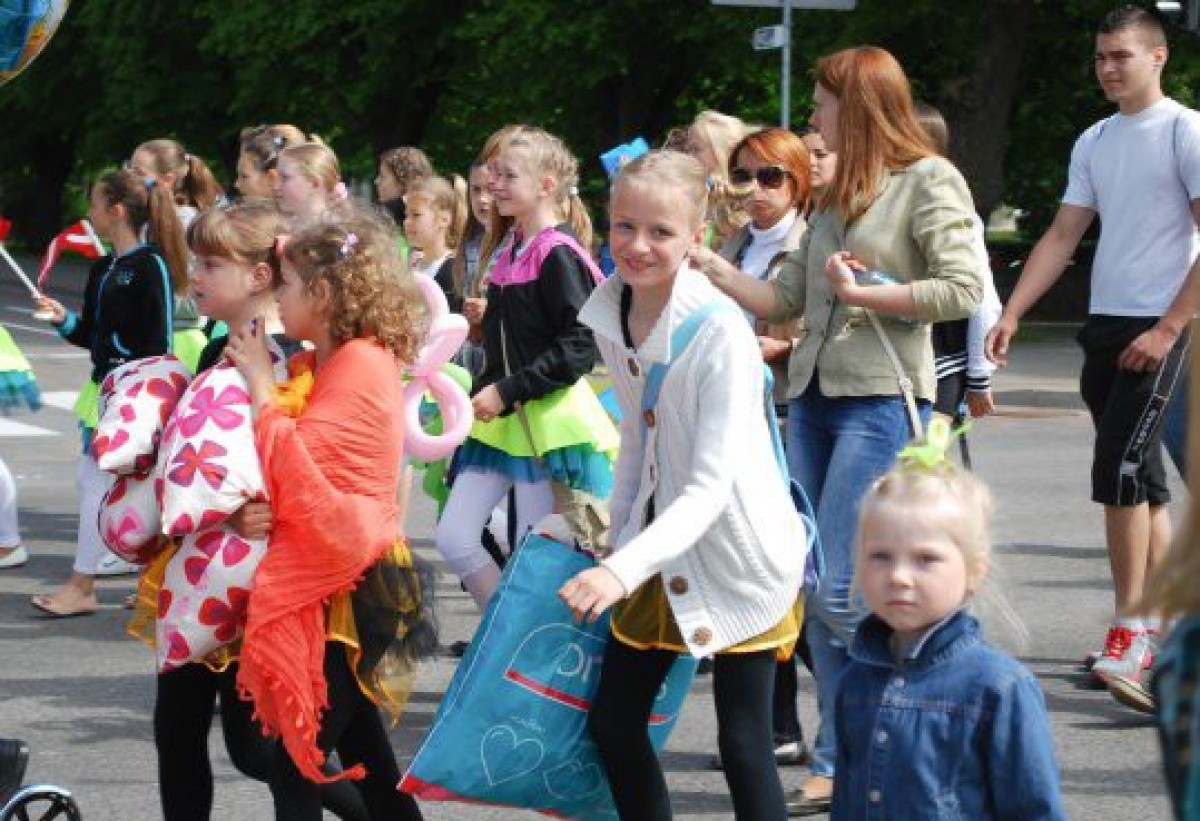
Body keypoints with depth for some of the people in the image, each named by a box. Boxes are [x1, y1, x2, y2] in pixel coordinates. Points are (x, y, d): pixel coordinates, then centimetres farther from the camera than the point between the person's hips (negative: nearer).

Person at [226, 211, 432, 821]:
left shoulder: (362, 365, -15)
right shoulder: (317, 365, 13)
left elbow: (299, 478, -21)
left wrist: (261, 384, -12)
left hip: (348, 592, -10)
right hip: (337, 585, 10)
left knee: (294, 770, -10)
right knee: (362, 752, 18)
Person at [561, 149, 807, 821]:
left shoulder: (720, 331, -25)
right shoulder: (610, 314, -4)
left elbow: (711, 486, -28)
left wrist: (624, 569, -38)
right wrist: (618, 540, 12)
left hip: (738, 551, -7)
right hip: (660, 543, 7)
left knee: (744, 745, -5)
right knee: (613, 721, 10)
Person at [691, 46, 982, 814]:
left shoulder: (929, 180, -5)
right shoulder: (838, 193, 18)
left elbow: (963, 289, -15)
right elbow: (786, 299, 18)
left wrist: (865, 294, -12)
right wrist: (707, 265, 10)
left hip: (883, 400, -8)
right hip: (813, 397, 8)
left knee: (837, 594, -14)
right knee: (817, 598, 5)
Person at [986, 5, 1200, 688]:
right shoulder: (1094, 143, 13)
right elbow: (1063, 237, 15)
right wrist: (1012, 315, 4)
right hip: (1105, 324, 7)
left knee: (1120, 472, -13)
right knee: (1143, 481, 11)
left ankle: (1130, 627, -7)